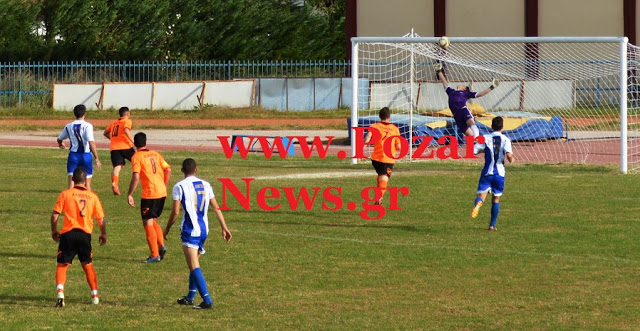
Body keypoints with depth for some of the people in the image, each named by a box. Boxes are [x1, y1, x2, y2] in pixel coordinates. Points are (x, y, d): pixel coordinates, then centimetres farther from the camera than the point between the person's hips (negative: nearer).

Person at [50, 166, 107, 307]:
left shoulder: (65, 194, 2)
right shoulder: (92, 196, 7)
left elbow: (55, 215, -3)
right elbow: (101, 219, 8)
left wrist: (54, 231, 12)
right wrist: (103, 234, 23)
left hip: (68, 233, -2)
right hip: (85, 234, 2)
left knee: (62, 265, 4)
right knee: (88, 265, 19)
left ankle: (60, 293, -17)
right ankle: (95, 295, 19)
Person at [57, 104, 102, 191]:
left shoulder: (68, 126, 6)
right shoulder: (87, 126, -8)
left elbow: (59, 139, 22)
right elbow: (91, 143, -18)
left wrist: (61, 145, 47)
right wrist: (97, 159, -16)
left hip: (73, 155, 2)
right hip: (85, 155, -2)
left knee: (71, 182, -2)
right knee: (87, 183, 10)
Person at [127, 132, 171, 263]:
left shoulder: (136, 157, -5)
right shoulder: (155, 154, 13)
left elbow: (136, 177, -15)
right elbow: (168, 170, 10)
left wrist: (130, 195, -10)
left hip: (149, 194, -6)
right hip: (162, 192, 6)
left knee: (148, 223, 1)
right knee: (153, 221, 21)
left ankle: (155, 255, 0)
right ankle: (161, 246, 4)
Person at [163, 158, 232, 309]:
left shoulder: (180, 187, -6)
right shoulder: (205, 185, 9)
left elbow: (175, 212, -9)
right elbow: (216, 208, 7)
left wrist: (167, 229, 5)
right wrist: (224, 228, 11)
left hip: (190, 230, -6)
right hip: (204, 229, 6)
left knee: (194, 267, -8)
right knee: (195, 264, 22)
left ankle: (207, 301, -19)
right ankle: (190, 297, 32)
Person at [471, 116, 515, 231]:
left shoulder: (485, 138, 0)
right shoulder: (505, 140, -4)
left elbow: (473, 151, -5)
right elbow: (509, 155, -18)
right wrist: (512, 158, 5)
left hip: (487, 172, 0)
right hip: (499, 173, 0)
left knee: (482, 194, -6)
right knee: (496, 198, 15)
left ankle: (477, 204, -44)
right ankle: (492, 224, 17)